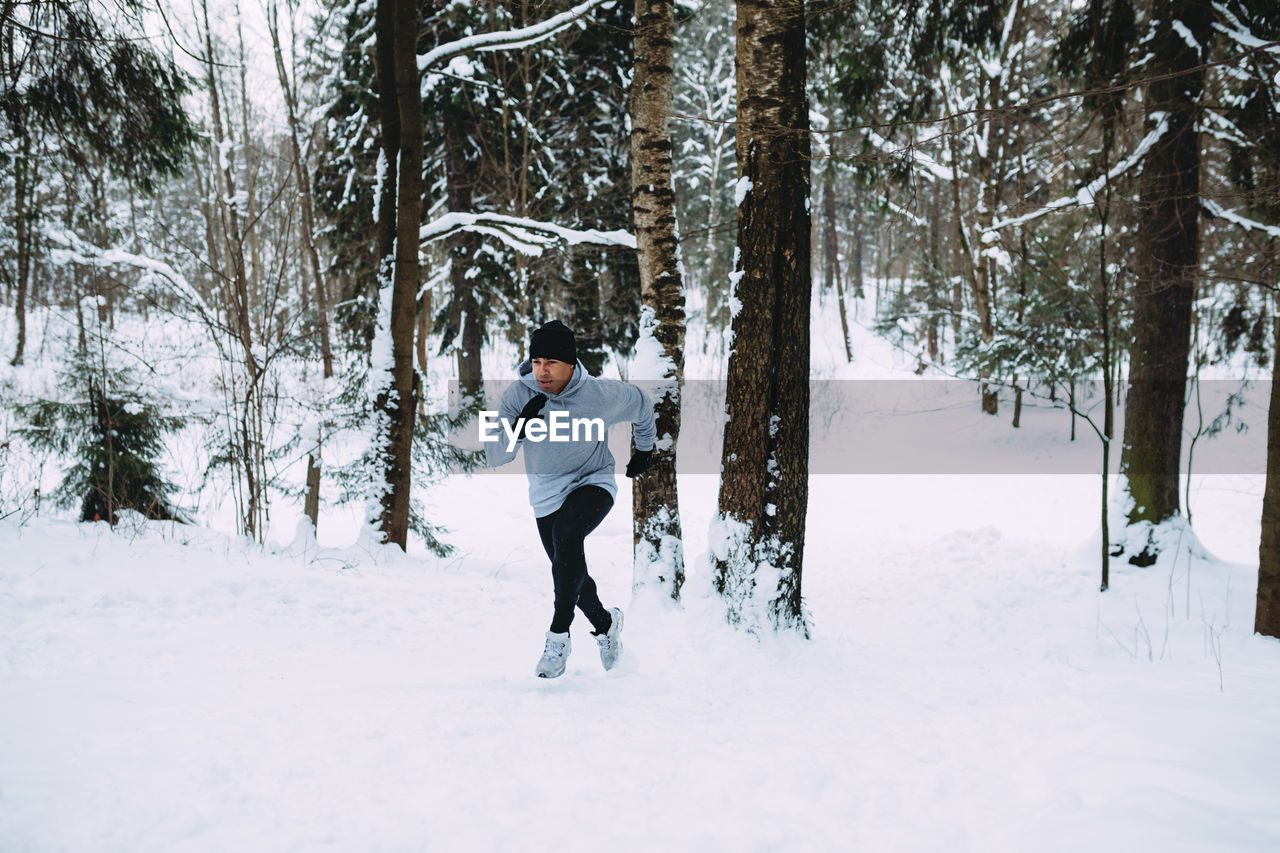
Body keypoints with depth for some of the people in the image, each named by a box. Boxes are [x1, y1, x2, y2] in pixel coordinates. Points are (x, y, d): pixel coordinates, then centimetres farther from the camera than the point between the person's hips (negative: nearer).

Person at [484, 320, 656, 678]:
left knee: (567, 534, -34)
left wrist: (645, 448, 20)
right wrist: (518, 428, -37)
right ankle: (606, 622, 45)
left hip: (593, 483, -4)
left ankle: (558, 635, -27)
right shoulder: (518, 395, -14)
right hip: (547, 494, 4)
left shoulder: (602, 394, -17)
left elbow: (641, 404, 6)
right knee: (571, 574, 14)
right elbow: (494, 456, -17)